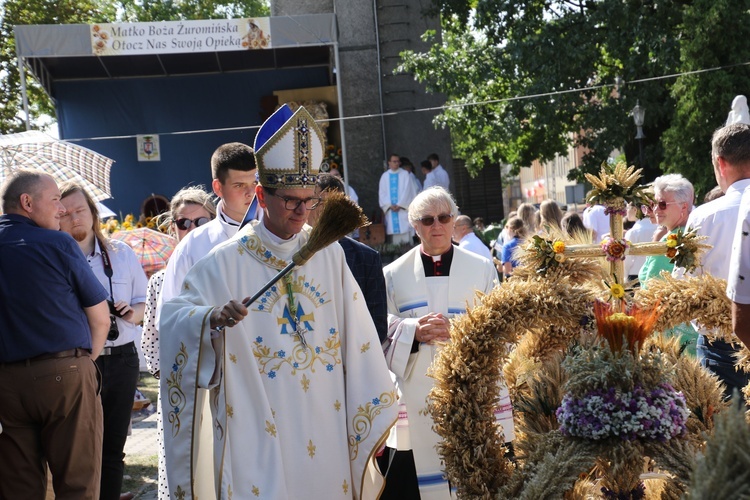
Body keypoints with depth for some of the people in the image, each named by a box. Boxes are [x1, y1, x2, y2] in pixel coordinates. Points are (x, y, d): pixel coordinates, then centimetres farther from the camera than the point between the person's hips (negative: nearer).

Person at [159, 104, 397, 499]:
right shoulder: (226, 263, -4)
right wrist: (212, 318, -34)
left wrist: (372, 423, 2)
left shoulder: (329, 255, 4)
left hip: (326, 434, 3)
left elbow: (357, 340, 4)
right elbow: (172, 319, -12)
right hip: (259, 436, -3)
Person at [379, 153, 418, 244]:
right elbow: (382, 193, 7)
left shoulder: (405, 174, 4)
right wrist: (390, 205, -6)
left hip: (403, 208, -2)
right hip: (390, 209, 2)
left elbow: (407, 191, -3)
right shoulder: (385, 176, 11)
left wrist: (399, 205, -9)